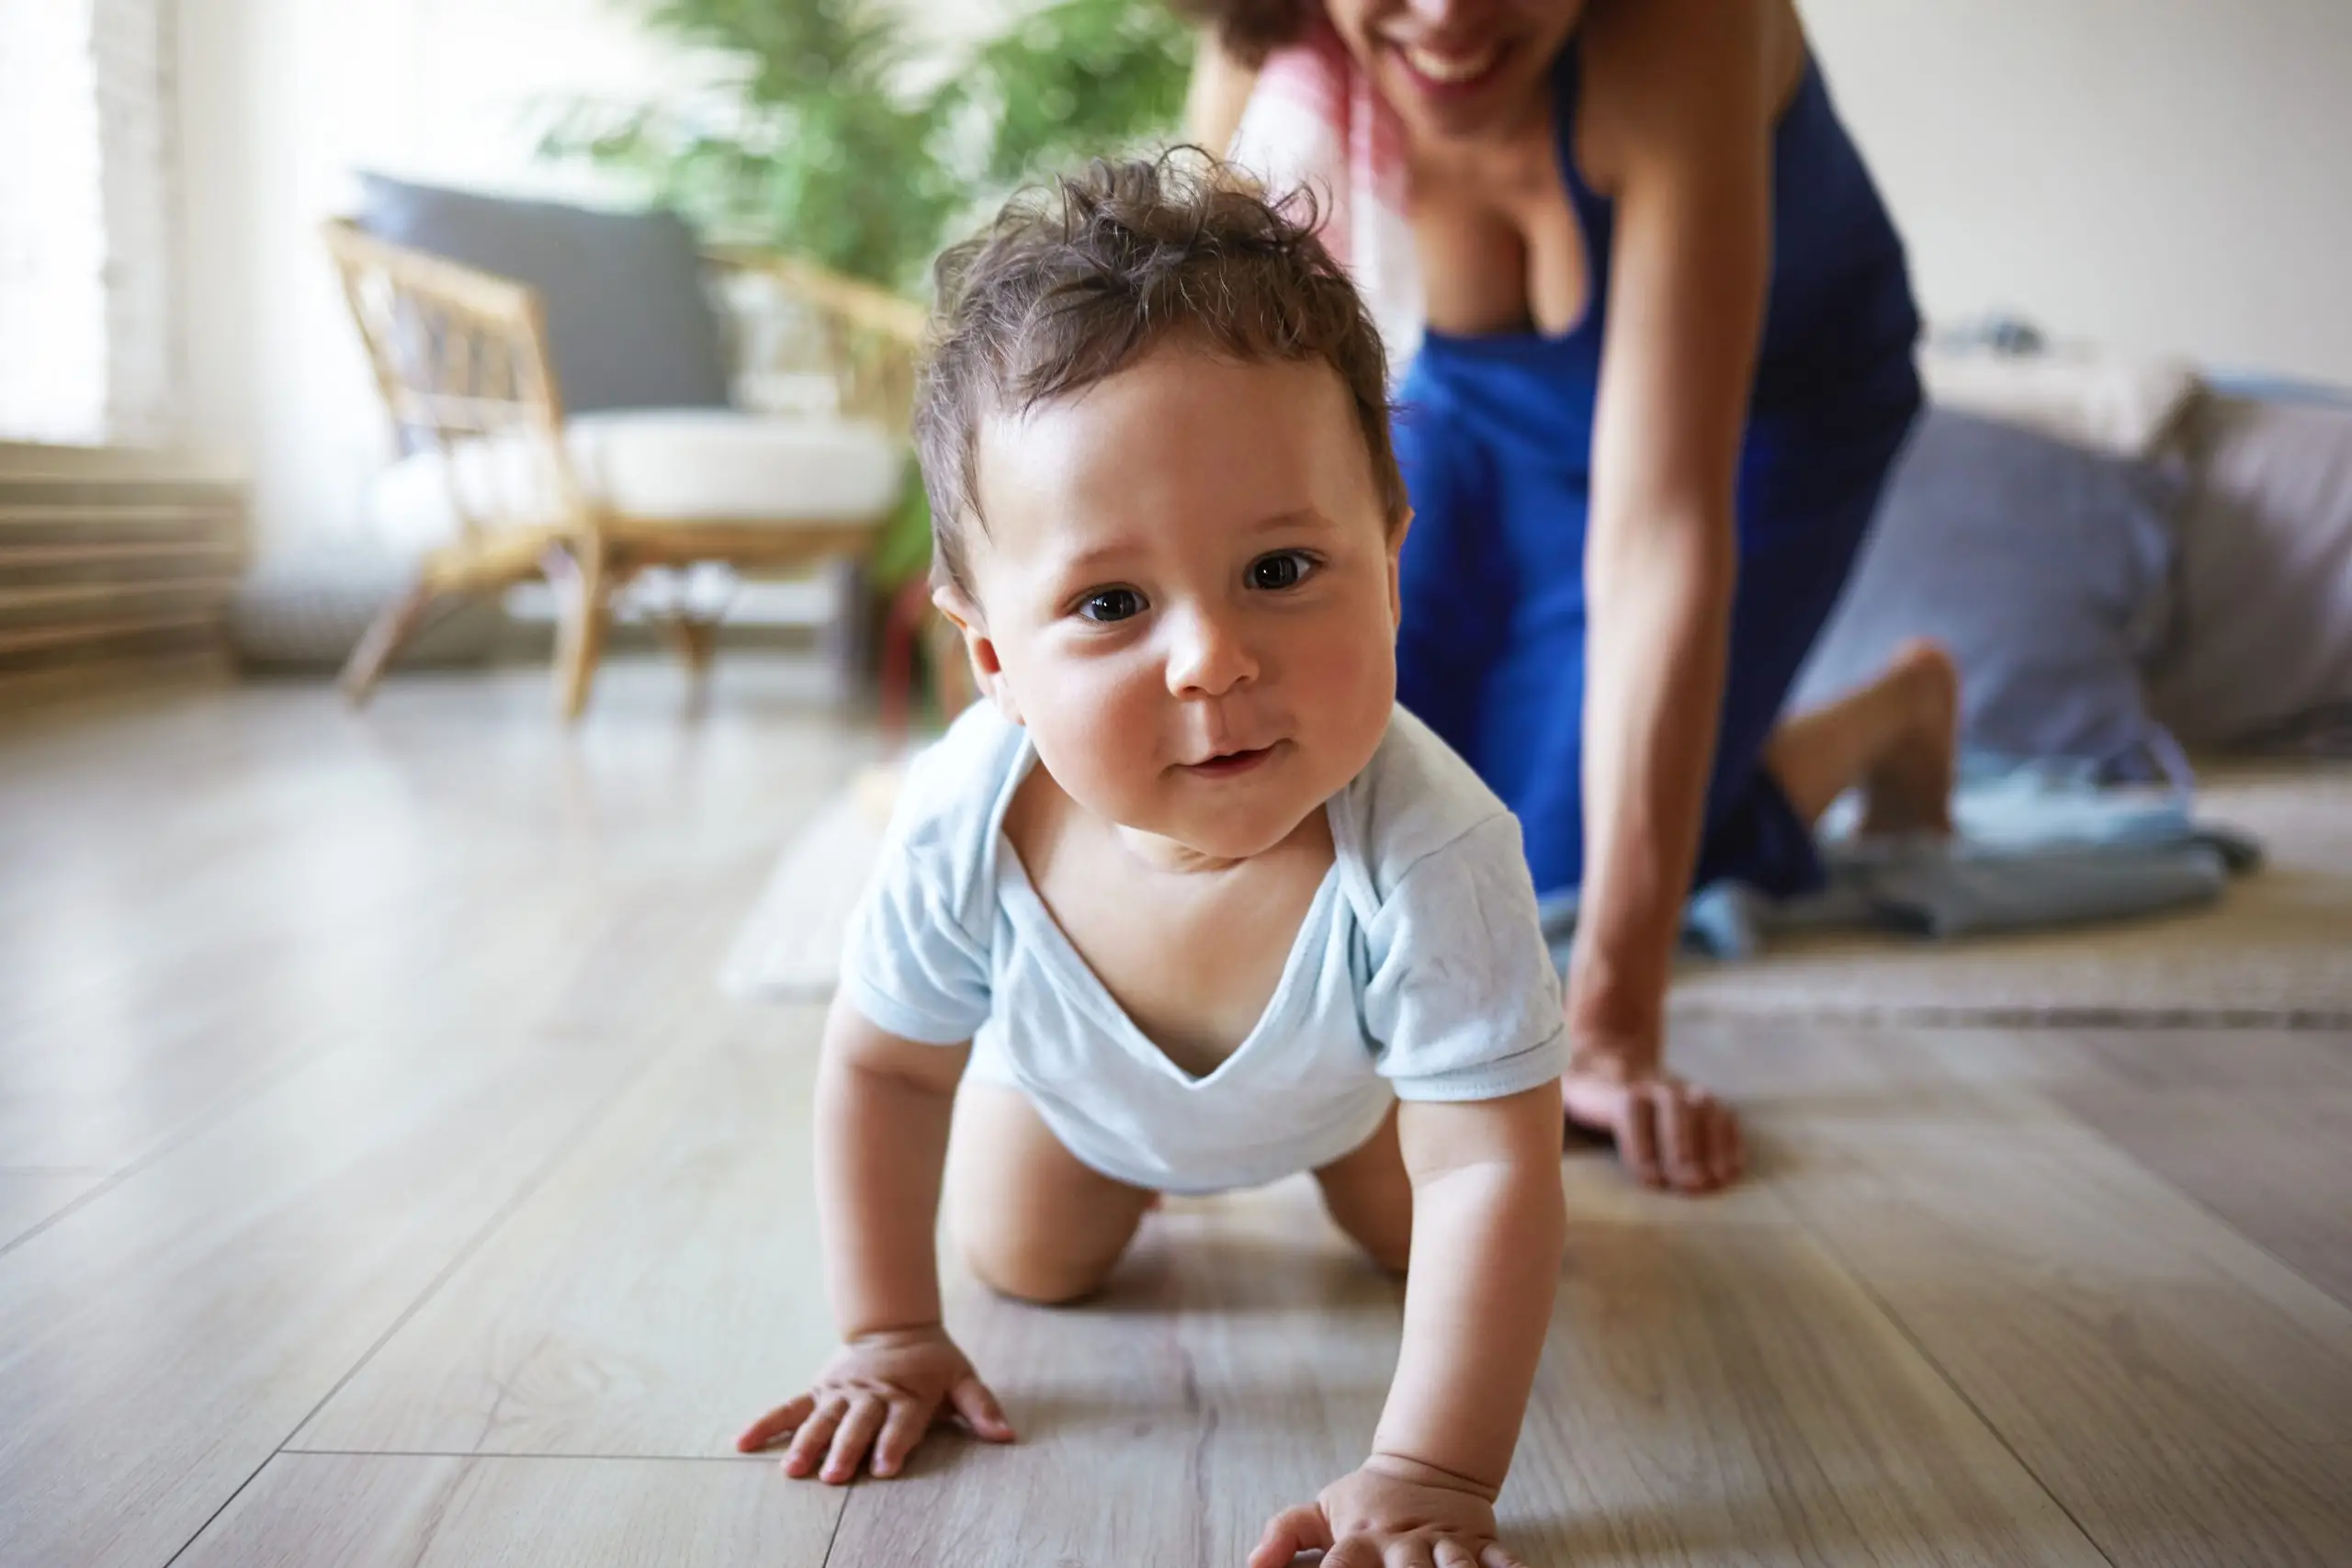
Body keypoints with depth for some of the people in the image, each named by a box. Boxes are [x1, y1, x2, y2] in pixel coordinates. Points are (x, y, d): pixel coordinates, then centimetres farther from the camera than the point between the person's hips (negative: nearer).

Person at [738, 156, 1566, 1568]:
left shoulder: (1431, 858, -49)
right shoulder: (968, 828, -41)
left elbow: (1490, 1176, -41)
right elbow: (883, 1067, -21)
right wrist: (891, 1335, -16)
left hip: (1345, 1070, -1)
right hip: (1075, 1069, 1)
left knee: (1429, 1247, 17)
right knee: (1028, 1266, 17)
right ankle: (1141, 1165, 47)